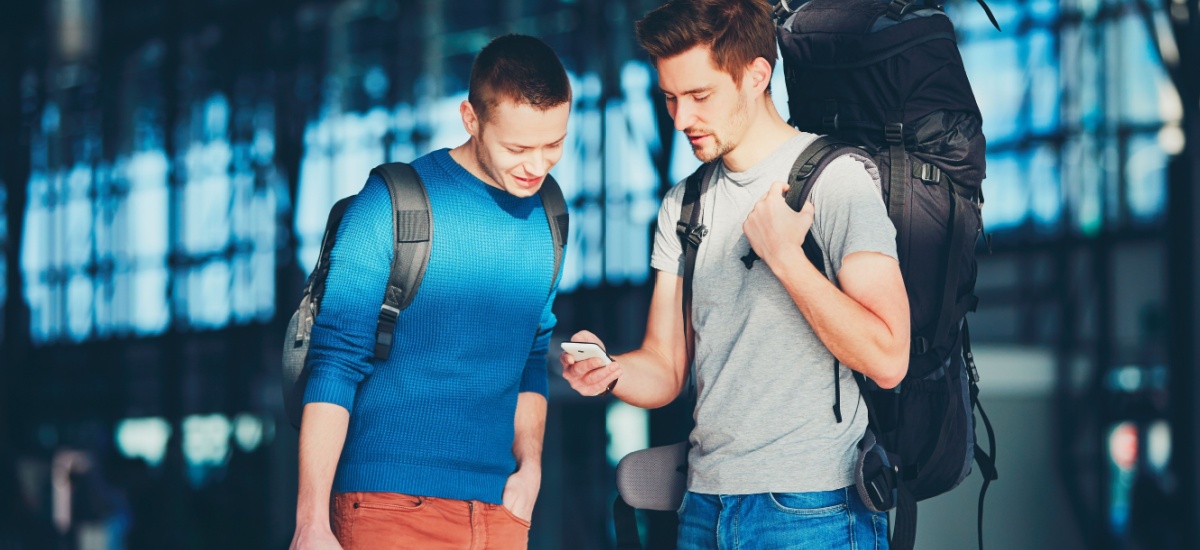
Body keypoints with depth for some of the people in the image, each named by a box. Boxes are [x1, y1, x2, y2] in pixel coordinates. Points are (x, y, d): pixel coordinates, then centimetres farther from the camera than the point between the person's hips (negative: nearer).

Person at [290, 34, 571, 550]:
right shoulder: (393, 206, -7)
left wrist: (529, 465, 3)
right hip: (392, 506, -5)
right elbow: (334, 363, -9)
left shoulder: (545, 221, 10)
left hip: (498, 508, 5)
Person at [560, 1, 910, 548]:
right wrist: (608, 371, -11)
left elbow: (886, 359, -18)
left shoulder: (835, 179, -8)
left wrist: (783, 255, -16)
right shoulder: (682, 204, 13)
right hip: (704, 505, 6)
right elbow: (666, 371, 10)